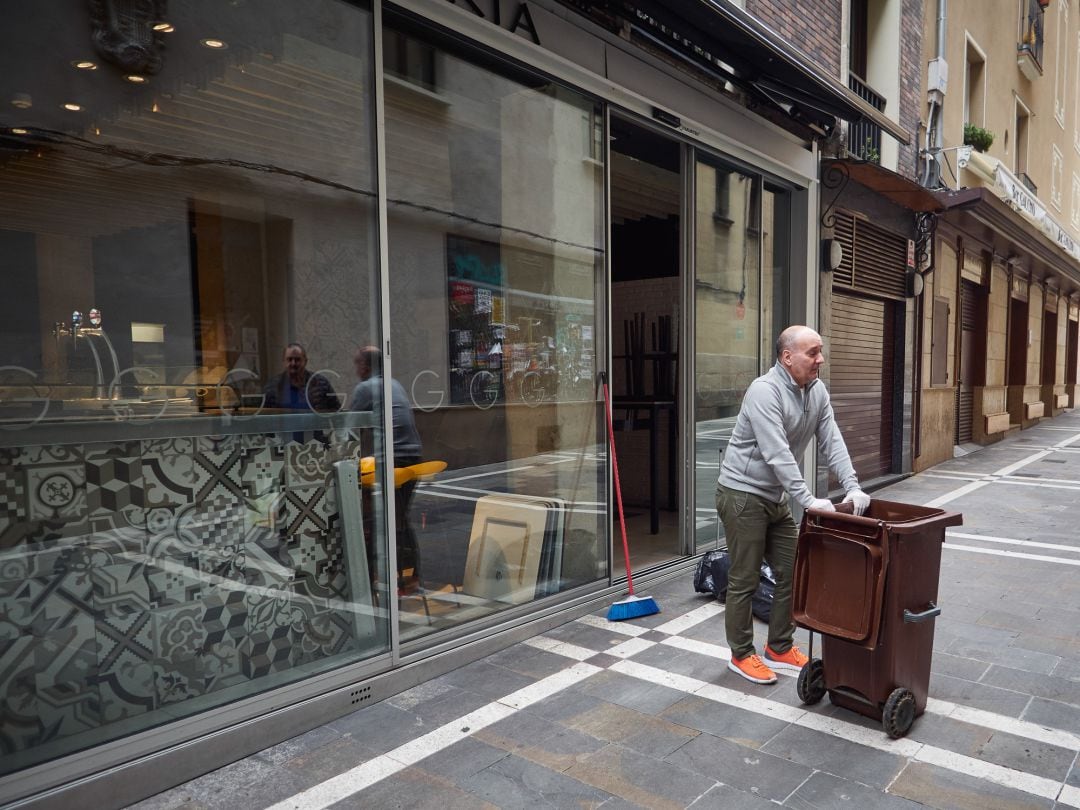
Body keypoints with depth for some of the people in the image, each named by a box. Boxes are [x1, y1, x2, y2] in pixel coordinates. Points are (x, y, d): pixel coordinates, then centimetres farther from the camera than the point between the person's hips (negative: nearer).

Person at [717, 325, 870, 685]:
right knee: (744, 580, 1)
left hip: (777, 497, 8)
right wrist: (808, 500, -30)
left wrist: (853, 487, -13)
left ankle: (780, 648, 27)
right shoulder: (765, 391, -23)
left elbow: (832, 442, 0)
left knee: (791, 573, 12)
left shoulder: (817, 391, 3)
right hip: (743, 494, -8)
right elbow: (777, 454, -28)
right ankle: (741, 654, 17)